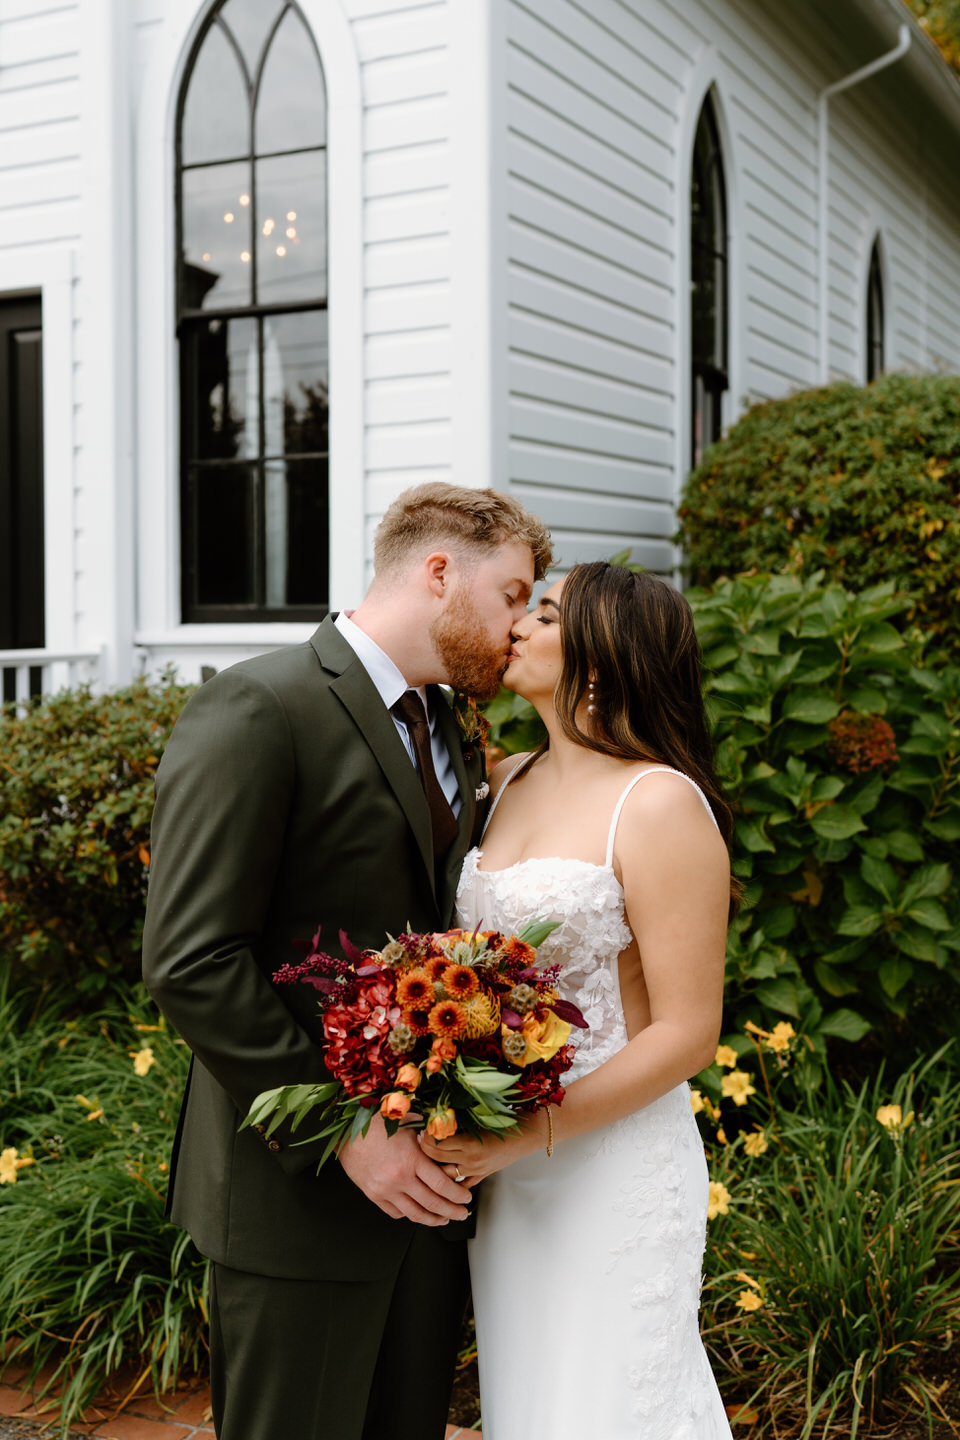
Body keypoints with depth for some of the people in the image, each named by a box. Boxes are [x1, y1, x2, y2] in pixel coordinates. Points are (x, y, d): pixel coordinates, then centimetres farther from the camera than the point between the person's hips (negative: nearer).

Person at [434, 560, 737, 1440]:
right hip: (503, 1165, 7)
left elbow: (687, 1033, -16)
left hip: (612, 1160, -7)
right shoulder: (510, 782, 7)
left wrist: (532, 1133, -21)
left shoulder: (660, 803, -15)